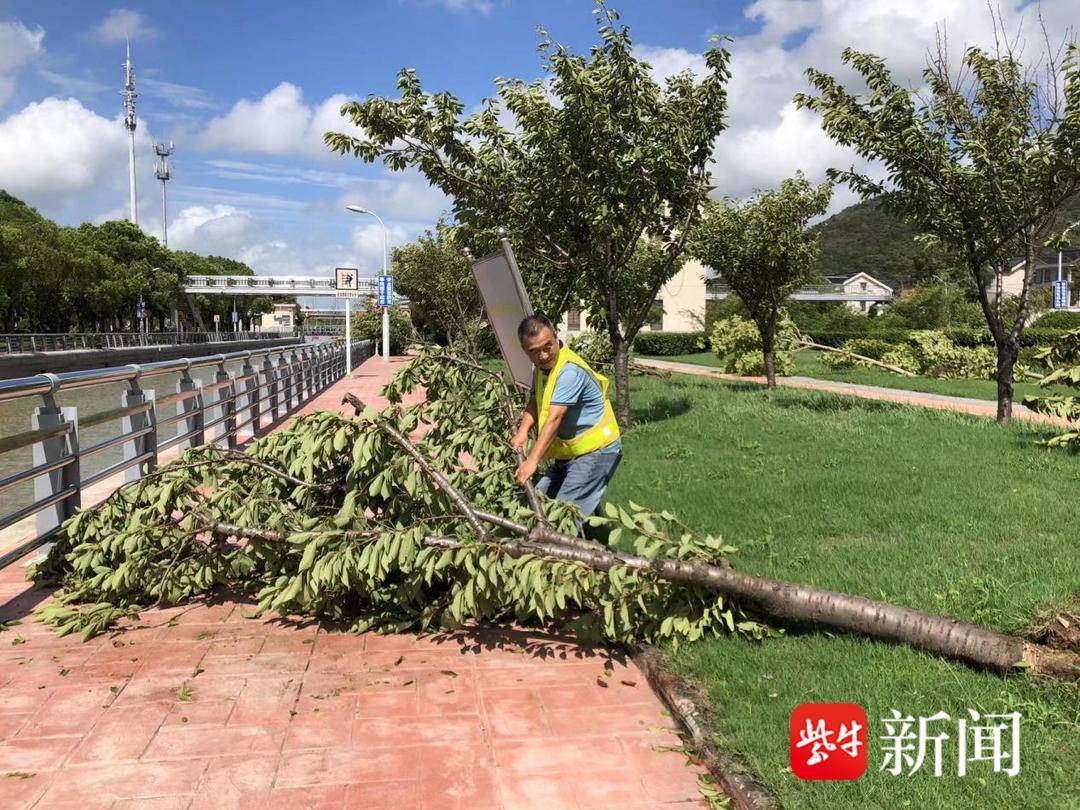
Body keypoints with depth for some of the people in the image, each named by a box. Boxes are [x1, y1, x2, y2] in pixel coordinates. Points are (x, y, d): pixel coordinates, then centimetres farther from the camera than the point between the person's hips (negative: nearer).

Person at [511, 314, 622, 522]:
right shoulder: (541, 366, 4)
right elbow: (535, 402, 10)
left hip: (595, 451, -10)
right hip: (569, 452, 10)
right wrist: (523, 431, -9)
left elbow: (554, 418, -32)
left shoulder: (570, 370, -26)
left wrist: (533, 460, -35)